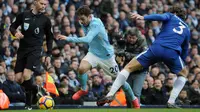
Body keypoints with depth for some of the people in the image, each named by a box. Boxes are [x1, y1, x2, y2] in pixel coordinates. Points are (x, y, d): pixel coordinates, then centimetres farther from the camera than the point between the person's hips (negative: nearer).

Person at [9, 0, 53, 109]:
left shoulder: (45, 20, 1)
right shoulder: (23, 15, 3)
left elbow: (49, 38, 11)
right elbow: (12, 26, 12)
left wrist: (48, 54, 7)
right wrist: (15, 32, -12)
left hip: (35, 50, -3)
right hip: (22, 50, 3)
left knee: (26, 75, -22)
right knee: (19, 79, -1)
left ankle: (28, 104, -4)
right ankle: (36, 89, 28)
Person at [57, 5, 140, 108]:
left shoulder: (96, 24, -32)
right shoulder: (85, 24, -9)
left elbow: (87, 39, -46)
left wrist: (68, 39, -50)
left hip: (106, 56, -5)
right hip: (93, 53, 5)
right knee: (82, 68, -24)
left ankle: (133, 99, 29)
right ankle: (83, 90, 3)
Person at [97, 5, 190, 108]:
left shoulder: (171, 16, 22)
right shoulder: (187, 29, 30)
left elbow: (161, 17, -2)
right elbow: (185, 51, 33)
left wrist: (143, 17, -11)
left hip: (157, 48, -2)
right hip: (173, 53, 2)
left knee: (128, 68, 7)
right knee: (183, 74, 31)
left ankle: (110, 95, -8)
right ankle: (171, 102, 14)